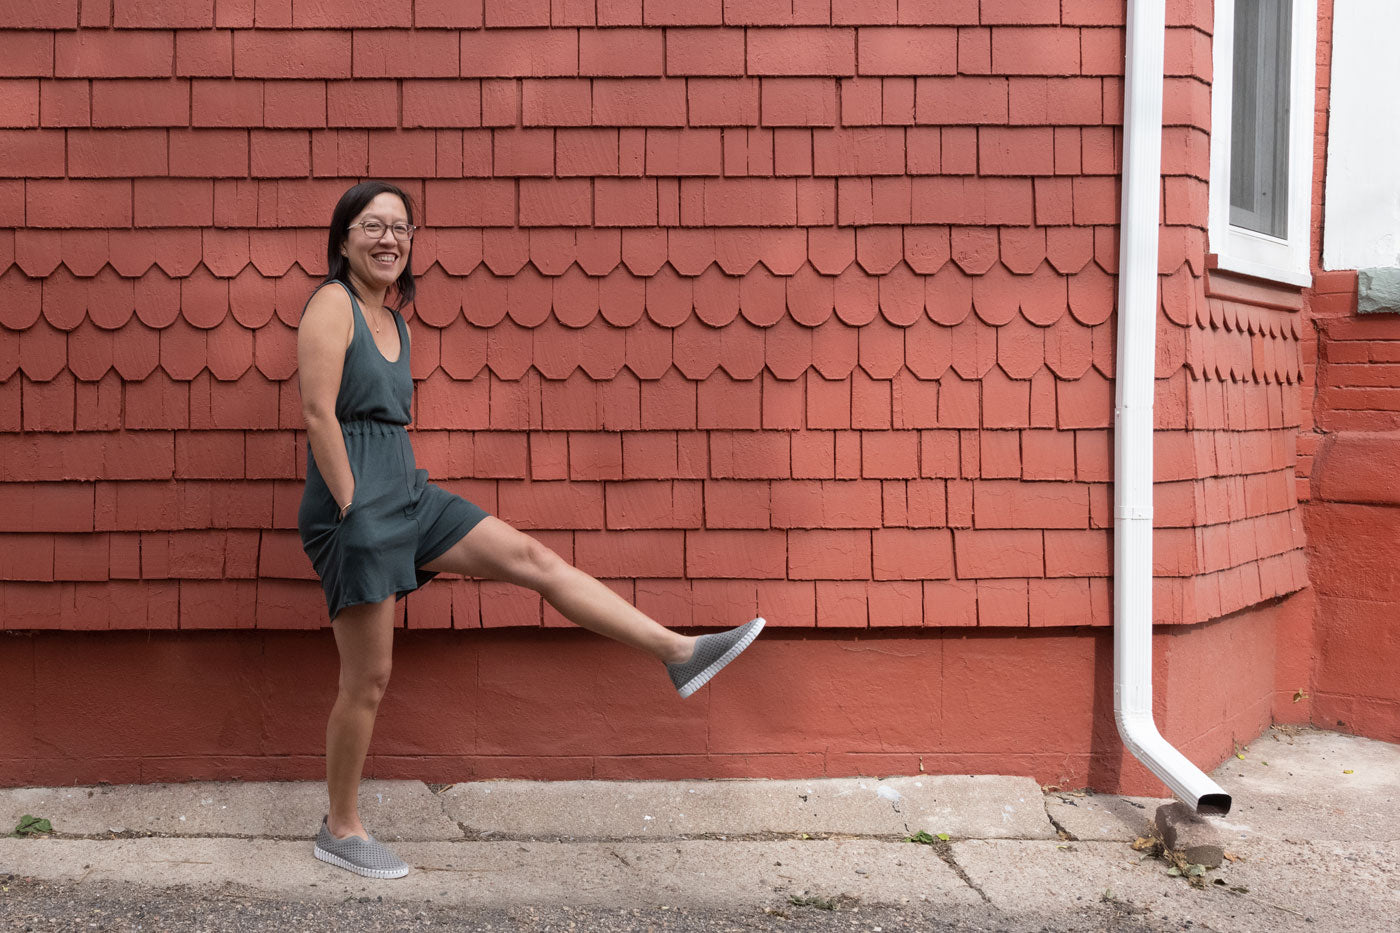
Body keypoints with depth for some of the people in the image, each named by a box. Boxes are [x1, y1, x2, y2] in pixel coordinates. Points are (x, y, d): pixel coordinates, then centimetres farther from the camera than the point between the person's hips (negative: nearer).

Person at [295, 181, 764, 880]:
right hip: (354, 506, -8)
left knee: (532, 558, -2)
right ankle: (340, 832, 15)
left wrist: (393, 506, 19)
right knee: (368, 680, -1)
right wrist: (352, 509, -18)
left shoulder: (394, 321, 15)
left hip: (406, 494, 8)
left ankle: (679, 653, -2)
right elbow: (319, 414, -16)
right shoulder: (332, 304, -9)